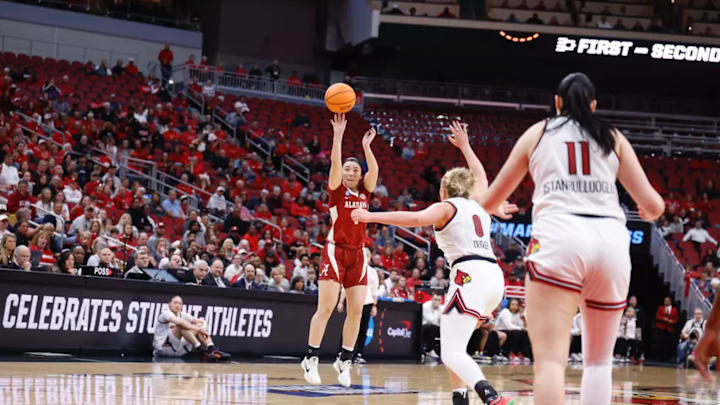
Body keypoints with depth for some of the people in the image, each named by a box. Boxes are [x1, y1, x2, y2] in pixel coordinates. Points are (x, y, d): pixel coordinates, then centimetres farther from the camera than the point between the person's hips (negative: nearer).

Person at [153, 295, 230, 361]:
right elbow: (179, 322, -29)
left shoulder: (182, 315, 13)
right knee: (181, 326, -29)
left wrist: (202, 329, -22)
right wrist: (198, 329, -33)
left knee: (200, 325, -2)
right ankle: (201, 350, -38)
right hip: (162, 348, -7)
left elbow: (202, 322, 2)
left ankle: (212, 349, -25)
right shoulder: (165, 313, -7)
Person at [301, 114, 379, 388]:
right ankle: (311, 358, -6)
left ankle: (344, 360, 10)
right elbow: (335, 163, -13)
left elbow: (374, 170, -3)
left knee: (356, 310, 1)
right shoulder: (336, 190, 1)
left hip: (358, 254, 5)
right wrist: (338, 135, -18)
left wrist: (366, 146, -3)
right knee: (326, 307, -10)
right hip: (335, 251, -5)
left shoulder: (365, 192, 12)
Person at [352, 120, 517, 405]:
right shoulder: (477, 204, 24)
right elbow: (481, 178, 46)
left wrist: (371, 216, -14)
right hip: (494, 276, 8)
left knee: (451, 353, -16)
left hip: (471, 276, -8)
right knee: (453, 343, 25)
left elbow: (416, 219, -14)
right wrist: (465, 146, 57)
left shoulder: (446, 207, 6)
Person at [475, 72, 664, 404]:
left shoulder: (538, 133, 19)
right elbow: (653, 205, 15)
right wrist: (650, 212, 40)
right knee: (599, 361, 17)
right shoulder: (613, 138, 20)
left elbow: (490, 200, 25)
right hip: (611, 241, 2)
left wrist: (496, 208, 51)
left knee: (550, 360, -11)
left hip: (559, 238, -2)